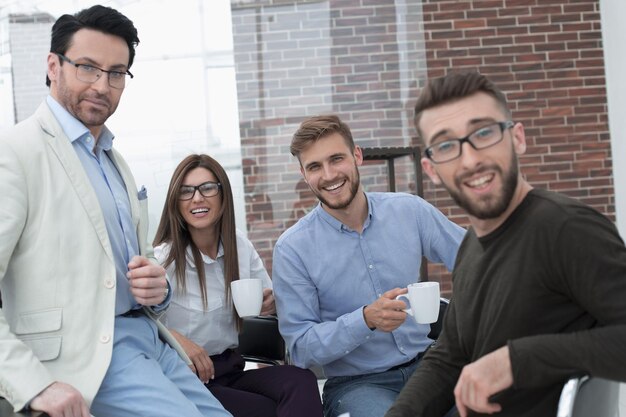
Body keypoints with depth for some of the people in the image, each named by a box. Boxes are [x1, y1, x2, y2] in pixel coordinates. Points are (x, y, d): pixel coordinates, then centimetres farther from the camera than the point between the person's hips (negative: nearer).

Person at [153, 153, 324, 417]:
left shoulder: (240, 245, 5)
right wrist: (174, 337, -34)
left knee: (301, 380, -26)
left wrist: (272, 304, -8)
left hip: (233, 371, 5)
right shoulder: (162, 258, -11)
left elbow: (269, 301, 15)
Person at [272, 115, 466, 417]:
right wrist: (365, 320, -24)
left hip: (424, 363, 3)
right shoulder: (292, 249, -8)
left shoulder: (410, 210, 0)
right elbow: (301, 349, -8)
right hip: (355, 383, -3)